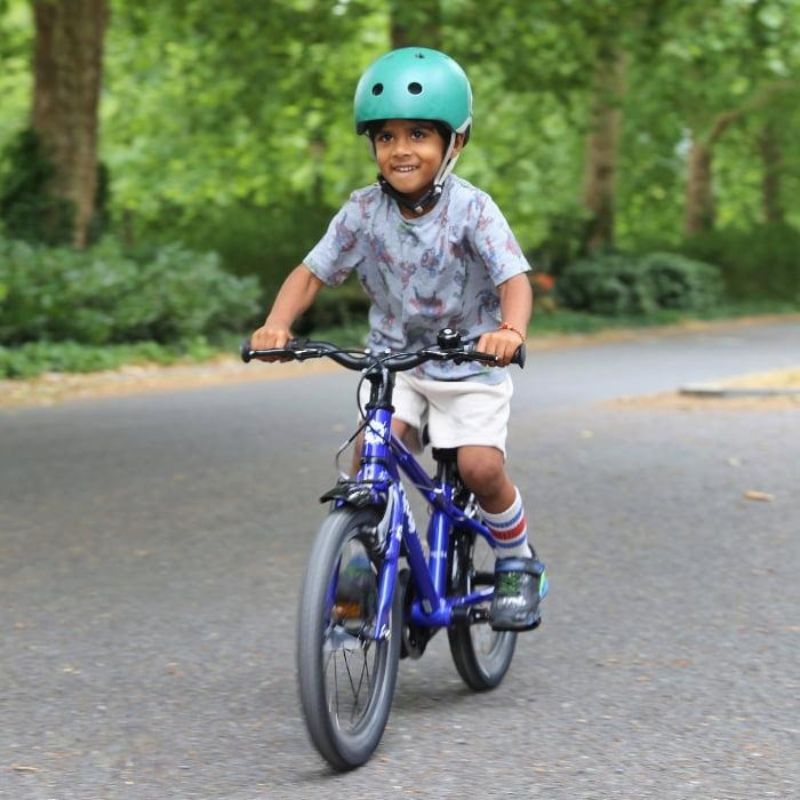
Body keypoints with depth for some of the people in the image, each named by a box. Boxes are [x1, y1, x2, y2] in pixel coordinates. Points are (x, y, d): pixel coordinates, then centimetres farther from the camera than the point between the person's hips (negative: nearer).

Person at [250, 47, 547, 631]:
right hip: (395, 357, 3)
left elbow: (514, 278, -27)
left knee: (480, 466, -18)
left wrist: (511, 330, -49)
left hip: (469, 360, -3)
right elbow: (313, 271, -4)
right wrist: (277, 324, -24)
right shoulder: (364, 212, -8)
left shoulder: (472, 210, -18)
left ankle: (518, 562, 9)